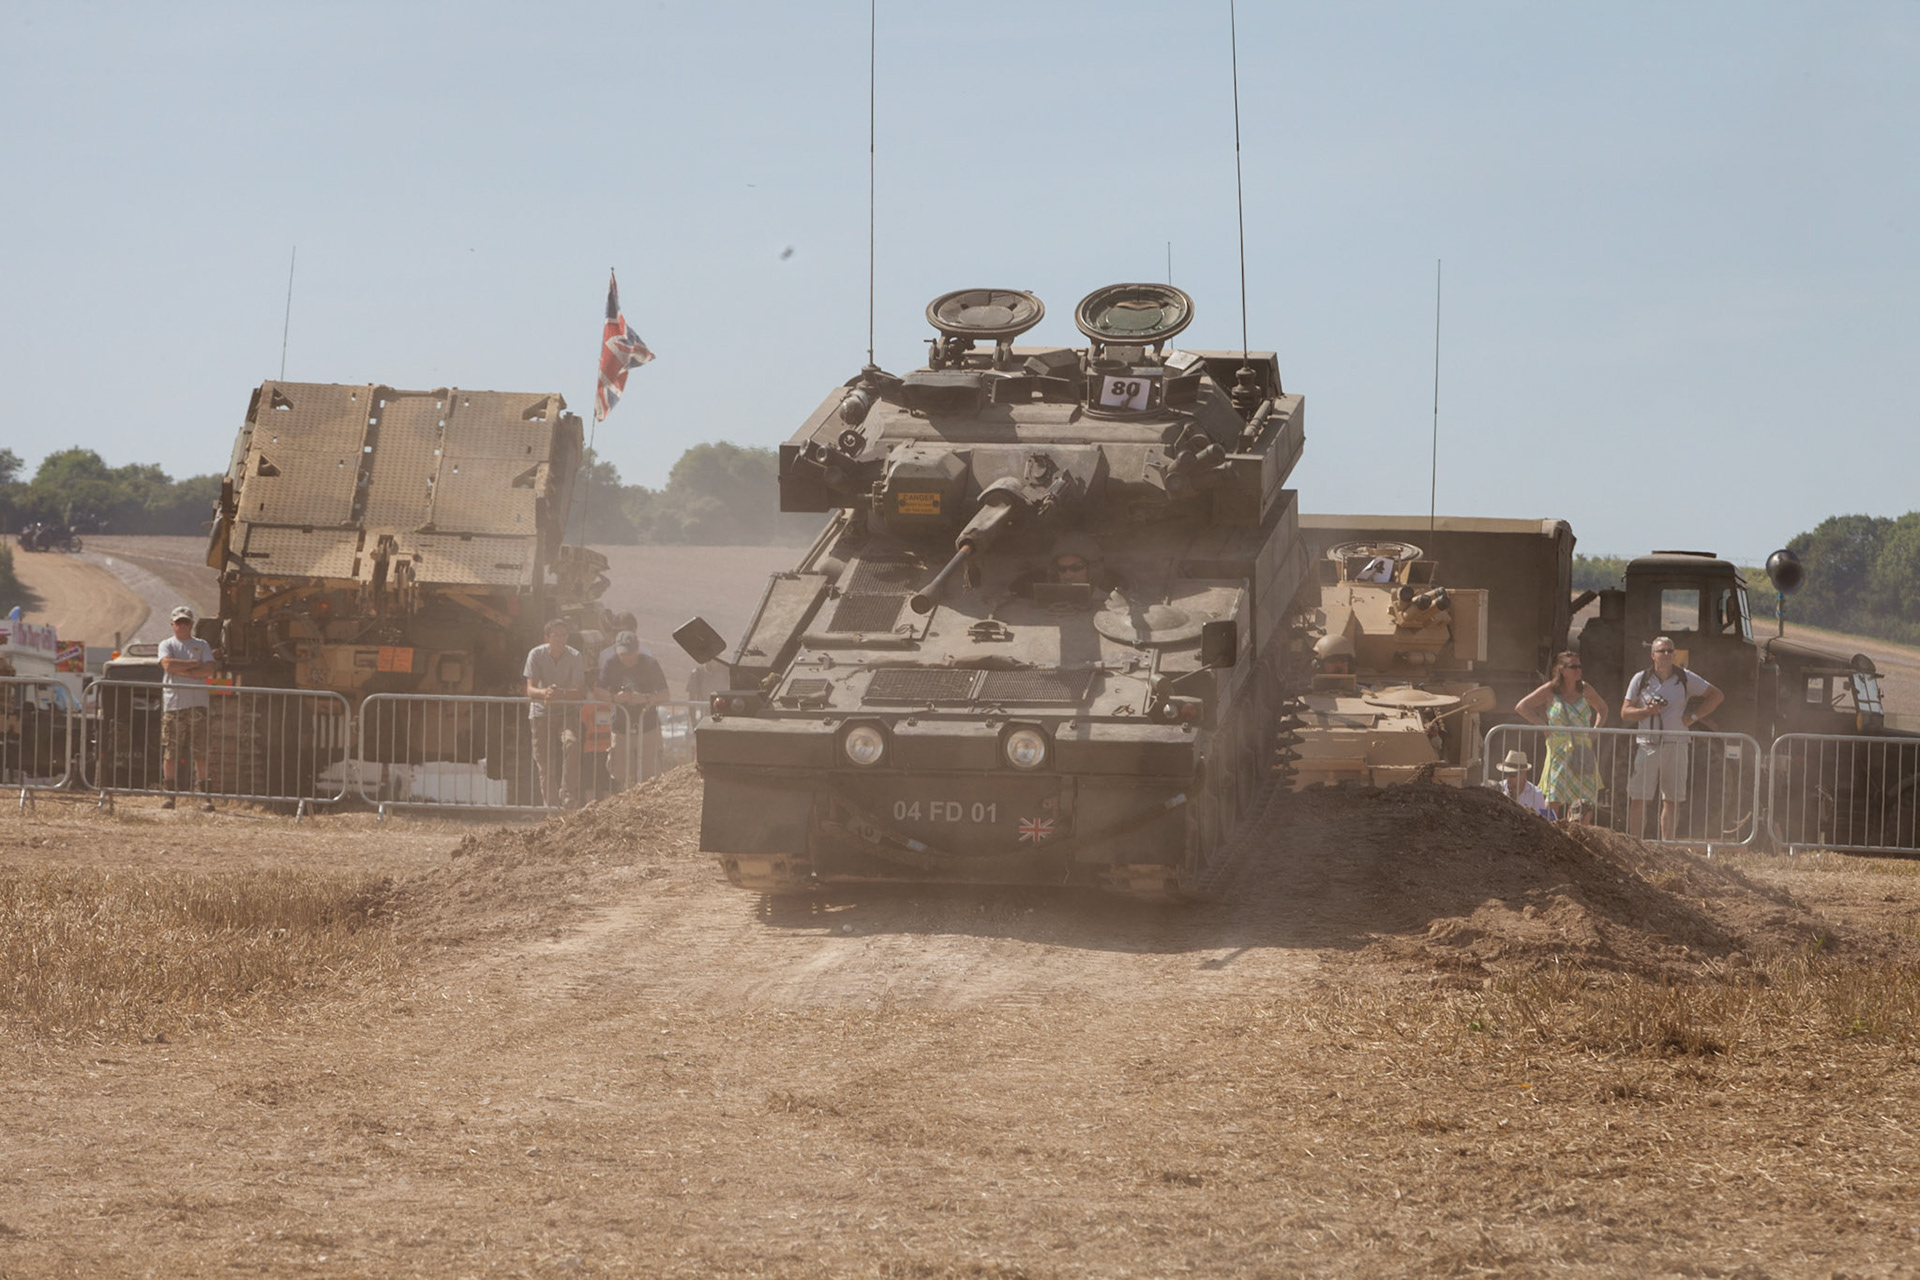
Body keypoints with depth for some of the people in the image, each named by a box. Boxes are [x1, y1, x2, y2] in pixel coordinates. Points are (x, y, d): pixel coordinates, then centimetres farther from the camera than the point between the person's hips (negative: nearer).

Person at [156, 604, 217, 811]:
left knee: (200, 752, -4)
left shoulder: (201, 645, 14)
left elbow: (209, 670, -1)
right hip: (172, 703, 0)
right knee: (170, 752, -2)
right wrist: (195, 664, -5)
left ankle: (203, 794, -2)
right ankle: (169, 793, 2)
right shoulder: (167, 645, 11)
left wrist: (183, 671, -7)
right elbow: (168, 664, -9)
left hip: (197, 703, 0)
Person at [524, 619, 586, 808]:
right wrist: (544, 693, -34)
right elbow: (530, 690, -11)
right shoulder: (536, 655, -7)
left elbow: (581, 692, -14)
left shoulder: (574, 656, -9)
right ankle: (551, 805, 10)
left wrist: (561, 693, -34)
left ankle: (568, 798, -27)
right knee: (545, 763, -1)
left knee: (571, 744, -28)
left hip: (567, 712, -1)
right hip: (541, 713, 1)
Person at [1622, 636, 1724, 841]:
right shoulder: (1641, 679, 5)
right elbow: (1625, 713, 5)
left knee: (1672, 800, 0)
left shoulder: (1685, 678, 5)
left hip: (1675, 745, 0)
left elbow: (1716, 695, 13)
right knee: (1637, 799, -6)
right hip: (1647, 745, 0)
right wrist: (1647, 711, -13)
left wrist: (1694, 716, 4)